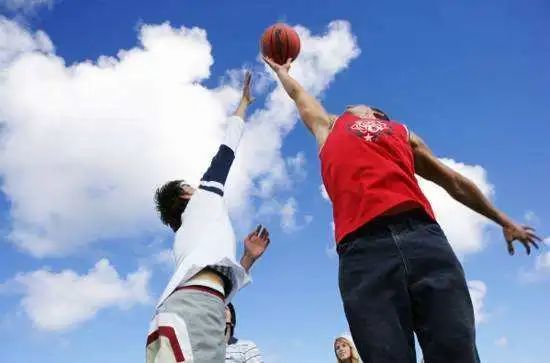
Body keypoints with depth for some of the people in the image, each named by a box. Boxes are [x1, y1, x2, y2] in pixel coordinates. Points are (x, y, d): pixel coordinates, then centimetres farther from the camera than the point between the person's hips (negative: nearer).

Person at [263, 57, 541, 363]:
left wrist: (504, 221, 44)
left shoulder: (402, 132, 32)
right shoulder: (329, 127, 32)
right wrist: (281, 70, 69)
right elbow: (299, 94, 51)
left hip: (423, 235, 2)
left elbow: (454, 181, 38)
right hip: (363, 248, -1)